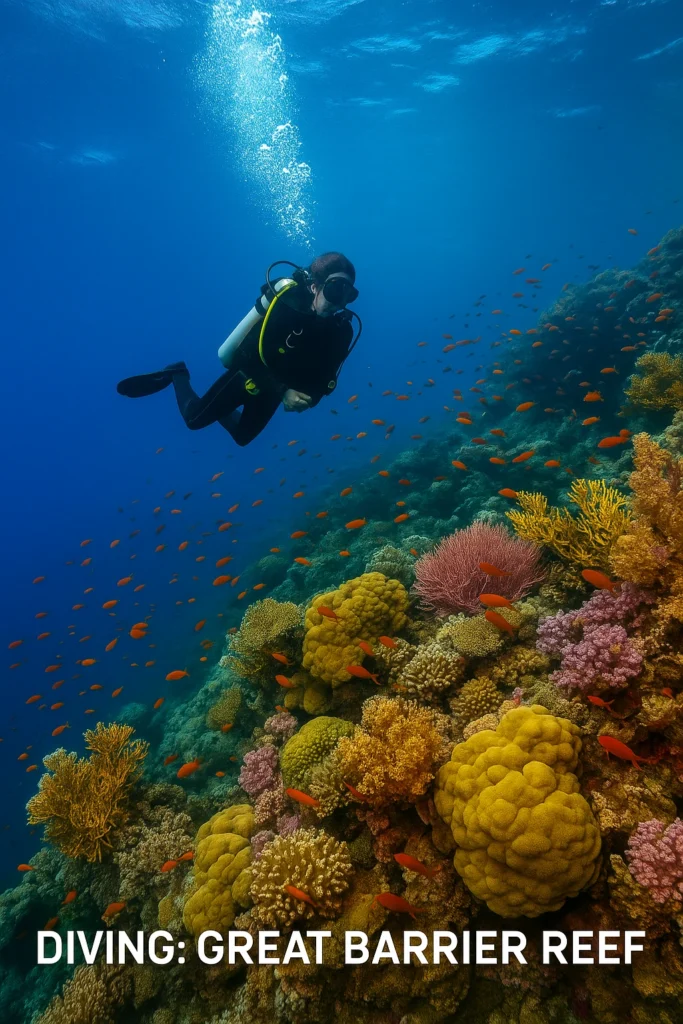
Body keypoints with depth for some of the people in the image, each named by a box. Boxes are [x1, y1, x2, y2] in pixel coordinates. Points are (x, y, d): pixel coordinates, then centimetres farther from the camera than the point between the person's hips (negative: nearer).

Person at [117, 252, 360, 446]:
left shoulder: (341, 330, -13)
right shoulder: (288, 302, -28)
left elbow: (325, 379, -10)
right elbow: (251, 353, -33)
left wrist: (307, 398, -31)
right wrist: (284, 392, -40)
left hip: (272, 389, 5)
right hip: (246, 375, -5)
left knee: (241, 436, 22)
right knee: (194, 419, 3)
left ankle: (221, 411, 47)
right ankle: (177, 376, 28)